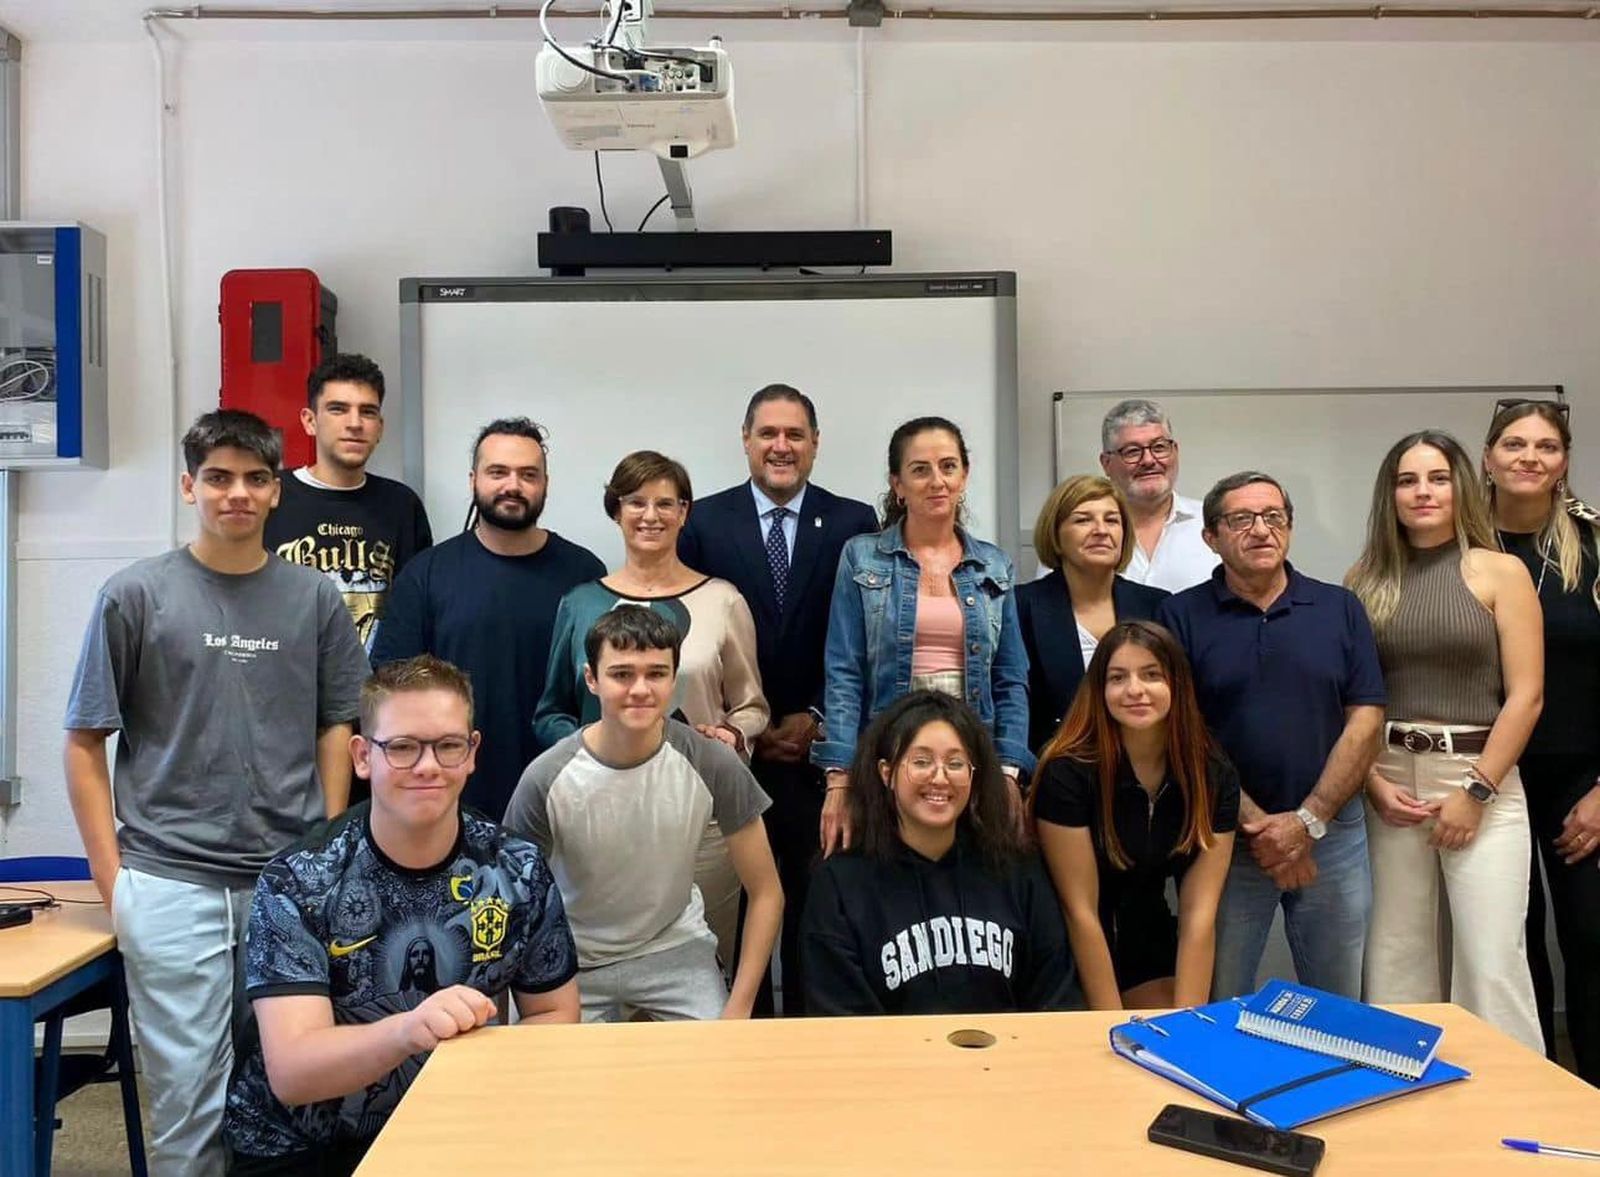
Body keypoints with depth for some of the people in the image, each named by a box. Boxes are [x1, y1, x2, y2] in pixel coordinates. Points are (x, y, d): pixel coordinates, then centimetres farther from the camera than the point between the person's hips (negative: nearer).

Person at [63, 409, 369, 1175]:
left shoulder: (314, 599, 4)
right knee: (189, 1083, 6)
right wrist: (111, 879, -3)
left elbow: (337, 732, 8)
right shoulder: (135, 596, -1)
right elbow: (85, 744, 1)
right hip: (171, 885, -2)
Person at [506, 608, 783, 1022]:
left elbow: (766, 893, -9)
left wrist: (739, 1008, -14)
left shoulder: (713, 765, -19)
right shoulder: (545, 780, -22)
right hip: (575, 961, 0)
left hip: (675, 946, 1)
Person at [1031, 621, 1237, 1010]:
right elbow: (1080, 911, -19)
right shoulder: (1067, 773, -23)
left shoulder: (1215, 777, -10)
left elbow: (1198, 914, -12)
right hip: (1074, 952, -3)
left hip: (1150, 944, 4)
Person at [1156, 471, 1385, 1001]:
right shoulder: (1181, 616, -1)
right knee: (1219, 1007, 8)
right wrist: (1254, 823, -10)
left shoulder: (1340, 608, 5)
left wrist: (1309, 820, -9)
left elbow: (1365, 720, 0)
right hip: (1224, 838, -2)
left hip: (1331, 831, 2)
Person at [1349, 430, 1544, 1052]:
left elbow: (1526, 695, -4)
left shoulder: (1501, 572, 1)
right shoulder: (1366, 579, 8)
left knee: (1491, 961, -3)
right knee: (1396, 956, 7)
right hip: (1388, 783, 3)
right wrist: (1372, 782, -4)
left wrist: (1476, 790, -9)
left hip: (1481, 781, -2)